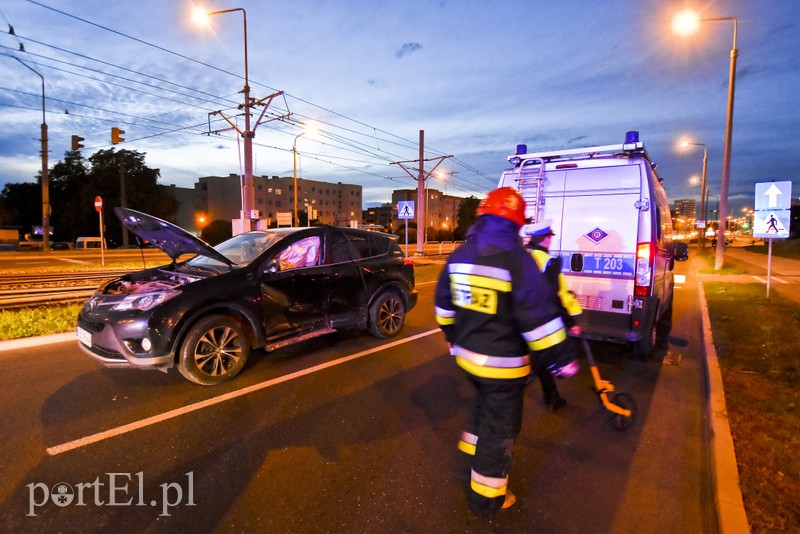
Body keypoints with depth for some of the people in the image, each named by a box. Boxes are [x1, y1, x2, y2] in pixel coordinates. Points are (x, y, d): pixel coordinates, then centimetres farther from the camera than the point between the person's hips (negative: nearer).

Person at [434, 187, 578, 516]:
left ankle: (472, 449, 51)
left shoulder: (460, 255, 1)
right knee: (499, 426, 11)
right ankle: (486, 496, 26)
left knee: (484, 406, 32)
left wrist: (453, 337, 25)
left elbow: (444, 303, 11)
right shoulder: (516, 258, -20)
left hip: (468, 354, 7)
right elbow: (539, 314, -21)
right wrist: (558, 360, -10)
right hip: (502, 363, -6)